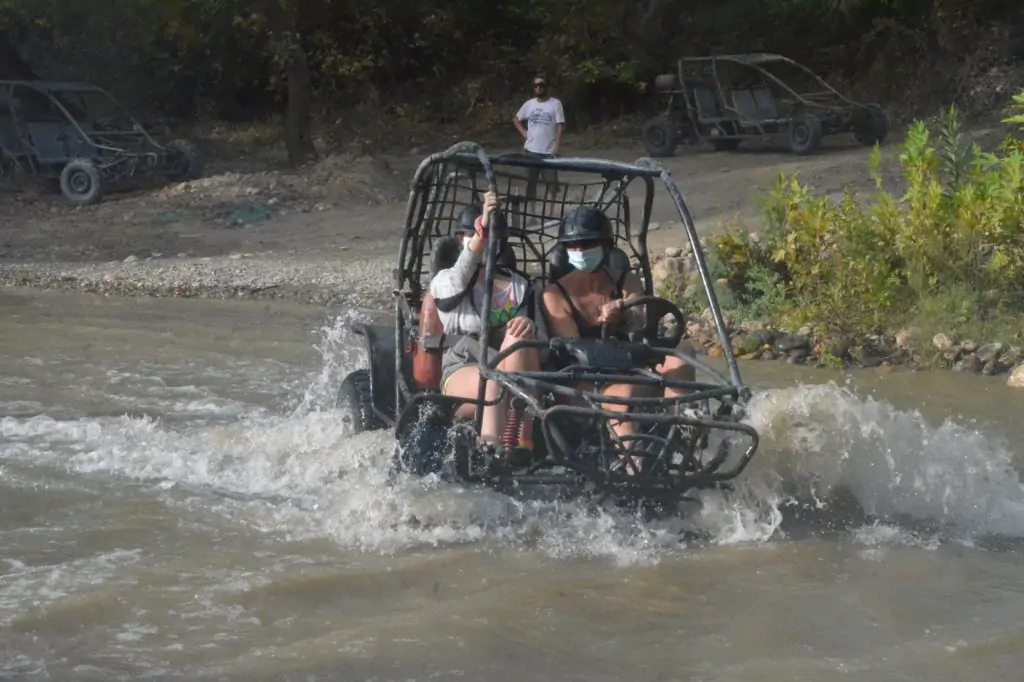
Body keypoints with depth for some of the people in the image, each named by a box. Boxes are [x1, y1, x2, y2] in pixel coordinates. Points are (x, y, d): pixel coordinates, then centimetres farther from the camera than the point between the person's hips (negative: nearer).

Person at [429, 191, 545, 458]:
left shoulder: (521, 288, 21)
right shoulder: (445, 281, 14)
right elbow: (457, 283, -14)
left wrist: (531, 329, -16)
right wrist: (480, 235, -30)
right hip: (460, 373, -2)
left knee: (519, 336, -29)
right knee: (495, 381, -37)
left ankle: (522, 444, -40)